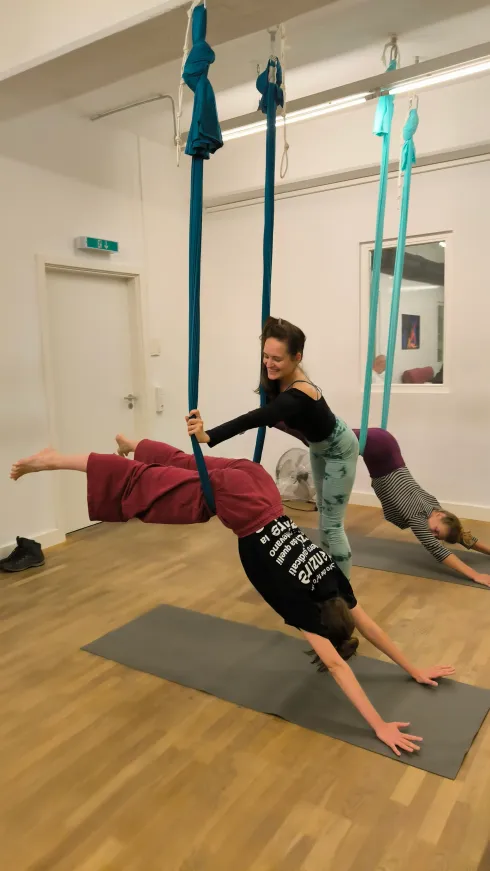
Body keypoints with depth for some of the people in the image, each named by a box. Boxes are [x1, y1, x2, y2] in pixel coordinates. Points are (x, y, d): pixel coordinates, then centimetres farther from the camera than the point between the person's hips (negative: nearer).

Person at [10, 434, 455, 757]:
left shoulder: (333, 583, 2)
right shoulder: (303, 603, -14)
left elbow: (368, 625, 13)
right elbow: (337, 665, -17)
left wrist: (416, 670, 18)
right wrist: (380, 726, -16)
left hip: (250, 479, 6)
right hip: (232, 496, -6)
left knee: (185, 467, 28)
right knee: (144, 487, 3)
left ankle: (134, 445, 55)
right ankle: (52, 461, 15)